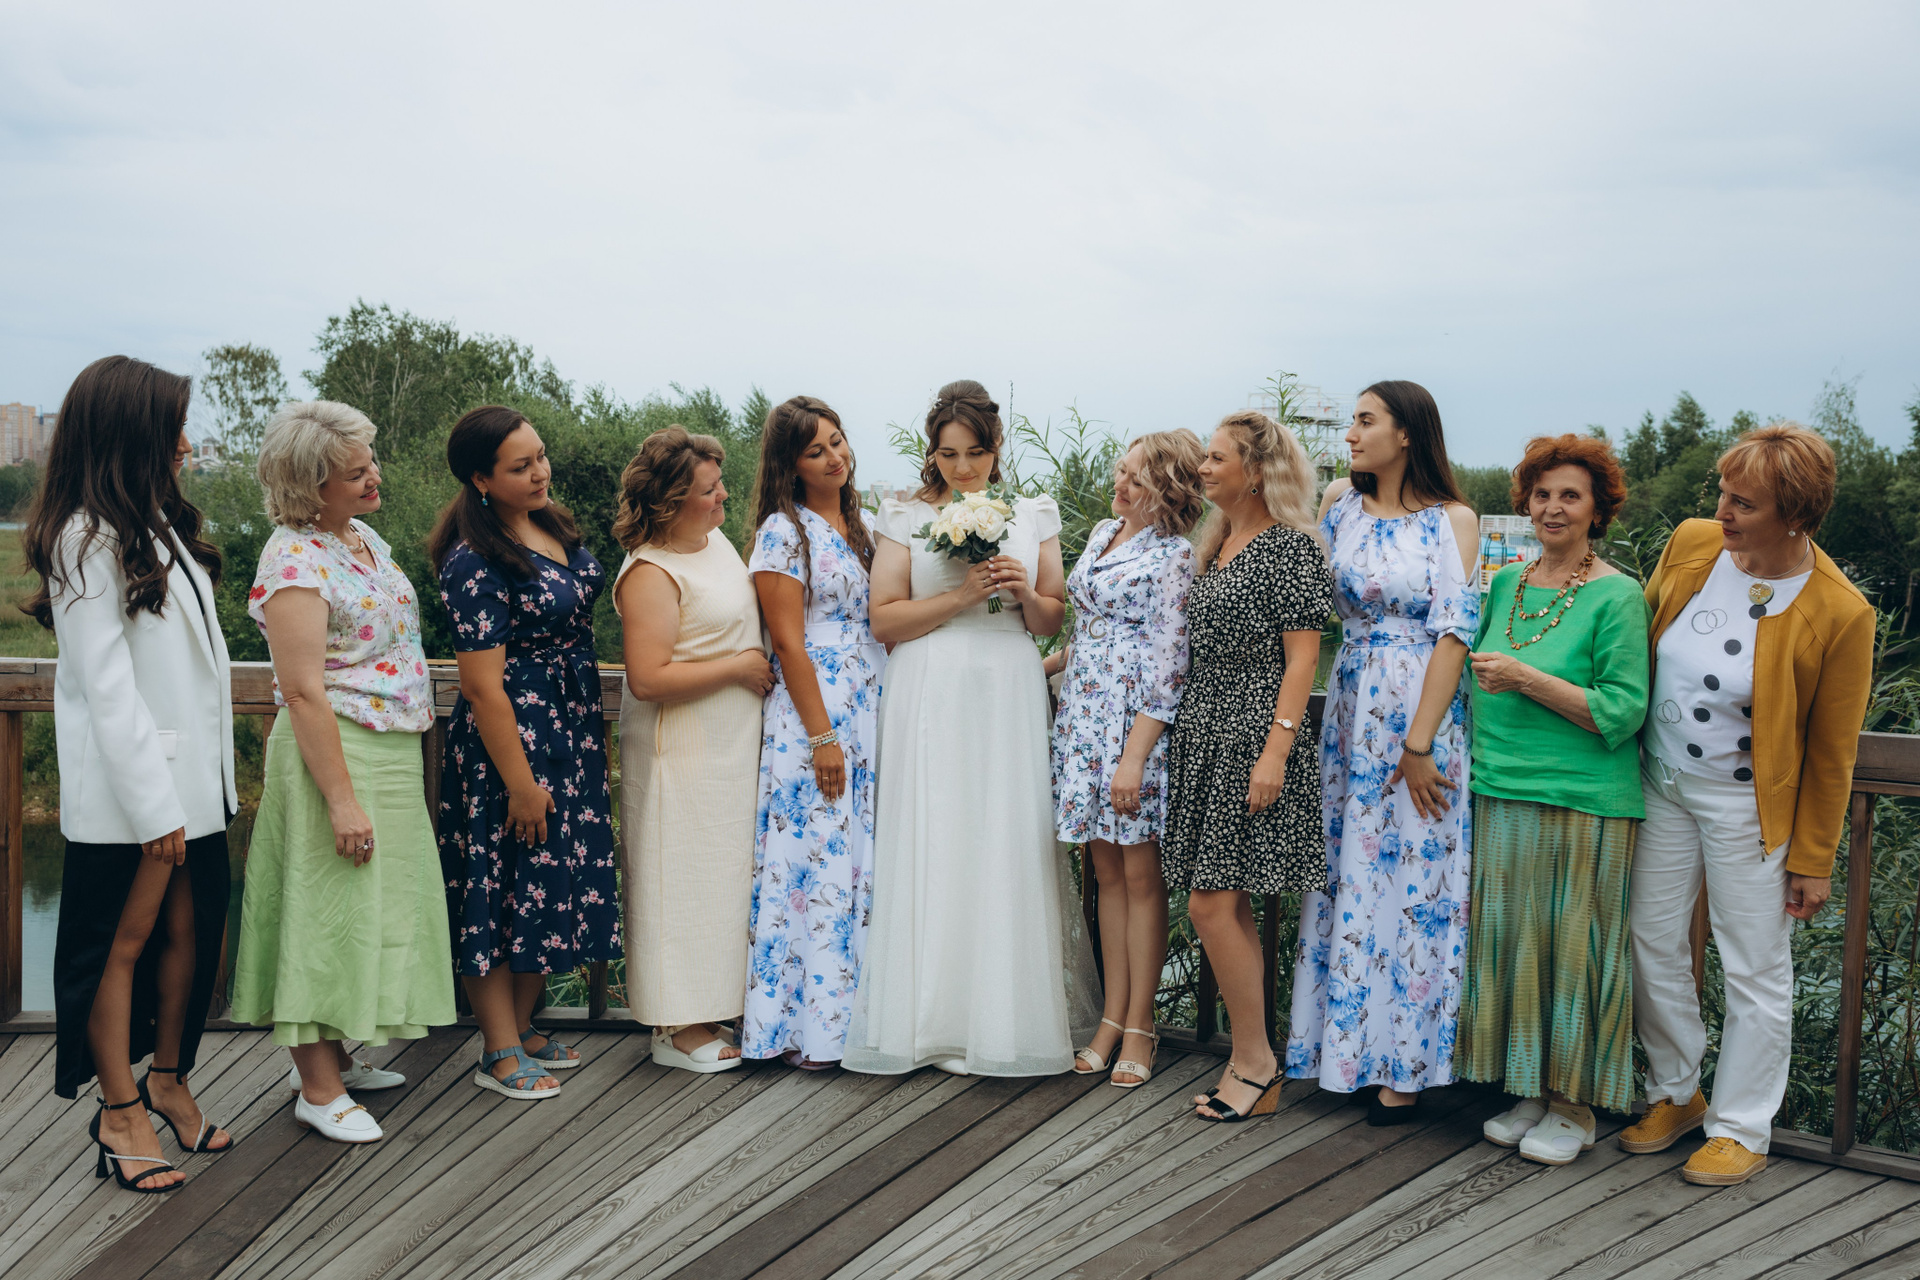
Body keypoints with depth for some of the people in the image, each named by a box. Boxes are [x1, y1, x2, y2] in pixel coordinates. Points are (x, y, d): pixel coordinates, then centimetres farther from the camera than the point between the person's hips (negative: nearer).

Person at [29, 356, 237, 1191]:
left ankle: (168, 1079, 29)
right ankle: (120, 1114, 16)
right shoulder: (88, 539, -13)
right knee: (124, 943, 4)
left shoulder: (159, 525, 14)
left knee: (186, 932, 14)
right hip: (131, 787, -8)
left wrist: (210, 778, 12)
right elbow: (105, 684, -17)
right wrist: (153, 806, -18)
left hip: (191, 776, 8)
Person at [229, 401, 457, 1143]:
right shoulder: (294, 560, -17)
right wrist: (341, 799, -23)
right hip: (337, 752, -9)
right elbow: (302, 692, -21)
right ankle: (319, 1090, 8)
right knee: (332, 909, -2)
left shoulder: (365, 538, 10)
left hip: (393, 749, 9)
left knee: (371, 907, 15)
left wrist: (412, 759, 19)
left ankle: (331, 1058, 28)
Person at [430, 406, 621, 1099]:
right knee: (505, 885, 1)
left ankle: (521, 1026, 30)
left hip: (573, 729, 9)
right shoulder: (475, 562, -20)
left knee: (557, 878, 15)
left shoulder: (554, 525, 5)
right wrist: (519, 781, -19)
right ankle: (500, 1055, 13)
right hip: (513, 734, -9)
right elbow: (483, 684, -21)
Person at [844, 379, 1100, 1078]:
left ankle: (1010, 1015, 10)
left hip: (1009, 698, 2)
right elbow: (885, 619, -1)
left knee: (1009, 847, 0)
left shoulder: (1033, 516, 12)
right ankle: (935, 1017, 6)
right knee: (932, 849, -3)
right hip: (931, 700, -1)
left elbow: (1051, 622, 14)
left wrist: (1024, 591, -7)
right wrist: (962, 595, -12)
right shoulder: (906, 517, 6)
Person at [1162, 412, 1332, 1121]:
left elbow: (1302, 658, -14)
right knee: (1229, 906, 9)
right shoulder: (1217, 543, 15)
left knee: (1212, 903, -9)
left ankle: (1257, 1062, 5)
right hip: (1204, 732, 8)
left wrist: (1275, 752, -20)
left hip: (1252, 739, -8)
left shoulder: (1290, 546, -9)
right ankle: (1250, 1061, 18)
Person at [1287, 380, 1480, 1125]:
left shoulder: (1452, 520, -4)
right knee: (1345, 868, 8)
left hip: (1420, 709, -4)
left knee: (1410, 874, 1)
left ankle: (1403, 1063, 11)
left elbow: (1454, 632, -10)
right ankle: (1346, 1045, 20)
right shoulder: (1340, 506, 9)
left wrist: (1419, 743, -15)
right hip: (1350, 707, 4)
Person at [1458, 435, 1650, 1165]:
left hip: (1581, 804, -6)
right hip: (1501, 796, 6)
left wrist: (1525, 678, -18)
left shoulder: (1616, 596, -7)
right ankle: (1528, 1090, 23)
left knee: (1569, 948, 1)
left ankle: (1575, 1106, 16)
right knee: (1508, 944, 9)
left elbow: (1623, 713, -13)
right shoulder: (1506, 584, 11)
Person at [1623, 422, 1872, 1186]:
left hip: (1749, 804, -5)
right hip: (1660, 782, 5)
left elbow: (1831, 750, -11)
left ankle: (1741, 1128, 24)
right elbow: (1641, 640, 9)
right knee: (1652, 942, 13)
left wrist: (1812, 859, -6)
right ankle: (1675, 1094, 33)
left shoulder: (1839, 613, -20)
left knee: (1754, 967, 7)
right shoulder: (1690, 544, -8)